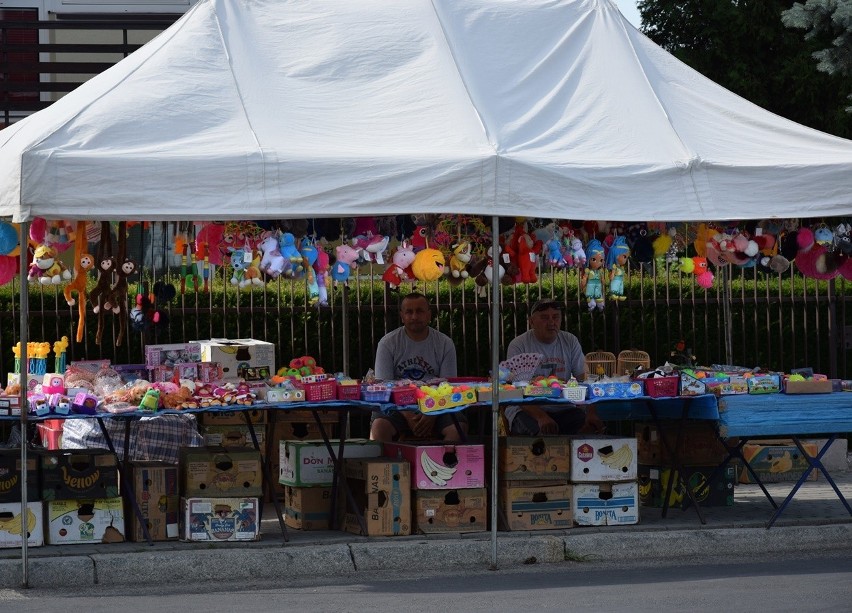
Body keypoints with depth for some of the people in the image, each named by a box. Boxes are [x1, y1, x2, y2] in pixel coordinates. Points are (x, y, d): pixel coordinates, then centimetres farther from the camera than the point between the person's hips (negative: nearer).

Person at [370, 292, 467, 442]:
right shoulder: (388, 343, 2)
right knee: (379, 425, -33)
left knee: (459, 427, -28)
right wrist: (407, 415, -20)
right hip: (398, 407, -1)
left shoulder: (444, 344, 5)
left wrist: (432, 415, -17)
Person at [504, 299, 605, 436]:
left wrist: (591, 413, -19)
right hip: (528, 410, -4)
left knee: (592, 426, -24)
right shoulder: (518, 345, -6)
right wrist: (541, 417, -32)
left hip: (563, 409, 4)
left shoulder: (570, 342, 7)